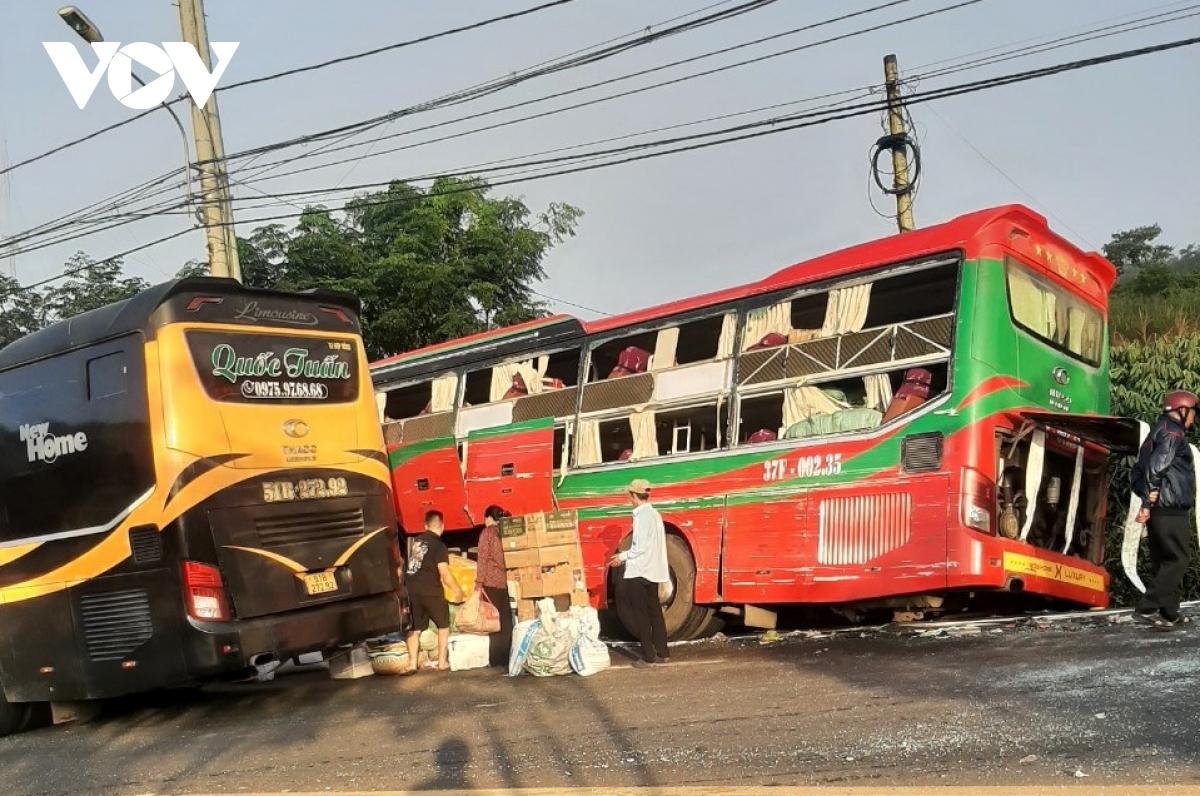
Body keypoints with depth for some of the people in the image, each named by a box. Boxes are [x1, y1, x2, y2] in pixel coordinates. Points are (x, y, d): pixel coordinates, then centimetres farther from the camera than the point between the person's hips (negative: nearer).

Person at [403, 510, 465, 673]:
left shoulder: (416, 541, 9)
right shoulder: (439, 545, -11)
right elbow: (444, 573, -16)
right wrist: (457, 590, -5)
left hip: (413, 590, 5)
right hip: (431, 592, -5)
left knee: (414, 628, 10)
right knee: (443, 625, 11)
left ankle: (412, 664, 6)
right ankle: (442, 662, 10)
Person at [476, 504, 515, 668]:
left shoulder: (487, 532, -2)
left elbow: (483, 558, -8)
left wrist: (479, 582, -9)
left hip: (491, 581, -4)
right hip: (505, 580, 4)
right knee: (506, 620, 9)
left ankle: (497, 659, 0)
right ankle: (506, 657, 10)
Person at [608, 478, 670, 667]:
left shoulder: (641, 516, -15)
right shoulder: (654, 514, 11)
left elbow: (640, 547, -19)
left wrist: (622, 557, -7)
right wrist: (627, 556, 18)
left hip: (639, 572, -9)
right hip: (653, 571, 9)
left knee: (641, 615, -1)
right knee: (654, 611, 12)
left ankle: (648, 655, 1)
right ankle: (661, 653, 15)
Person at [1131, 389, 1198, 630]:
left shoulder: (1157, 432, 23)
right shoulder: (1173, 432, -8)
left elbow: (1137, 472, 20)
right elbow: (1156, 466, -20)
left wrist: (1146, 497, 11)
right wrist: (1149, 500, -18)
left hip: (1158, 509, 10)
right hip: (1170, 510, -10)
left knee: (1163, 561, 11)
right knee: (1177, 559, -8)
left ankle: (1169, 614, 15)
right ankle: (1147, 608, -13)